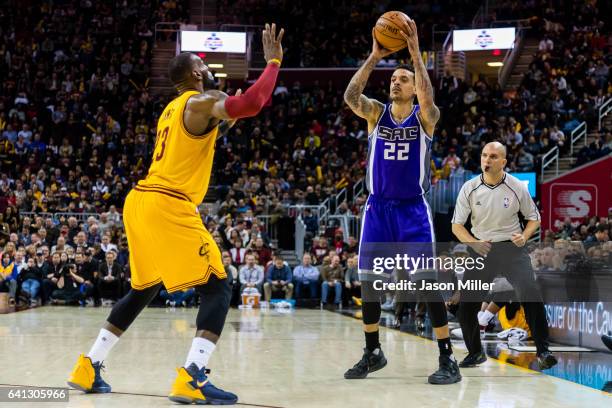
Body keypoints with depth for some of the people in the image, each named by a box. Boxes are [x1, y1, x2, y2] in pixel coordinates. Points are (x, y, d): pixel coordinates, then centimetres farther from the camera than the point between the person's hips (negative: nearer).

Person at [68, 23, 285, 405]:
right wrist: (273, 61, -11)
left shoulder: (172, 109, 23)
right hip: (169, 207, -9)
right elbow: (253, 102, -21)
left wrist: (224, 119, 34)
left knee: (145, 289, 23)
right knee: (218, 287, -6)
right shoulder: (204, 101, -5)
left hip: (139, 201, 9)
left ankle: (89, 366, 21)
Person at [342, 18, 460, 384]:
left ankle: (448, 358, -4)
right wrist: (374, 57, -23)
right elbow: (350, 96, -16)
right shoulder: (376, 113, 4)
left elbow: (428, 98, -27)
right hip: (378, 208, 3)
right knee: (368, 282, 6)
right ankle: (373, 353, 22)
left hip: (413, 209, -3)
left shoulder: (425, 117, -3)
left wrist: (415, 51, -29)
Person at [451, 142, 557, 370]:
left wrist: (524, 236, -13)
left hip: (512, 248, -2)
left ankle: (543, 350, -10)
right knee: (467, 304, -2)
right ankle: (475, 353, 20)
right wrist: (473, 243, -15)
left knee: (531, 296, -21)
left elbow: (534, 217, 7)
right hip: (481, 249, 2)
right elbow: (456, 225, 1)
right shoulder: (469, 188, -5)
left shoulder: (517, 187, -6)